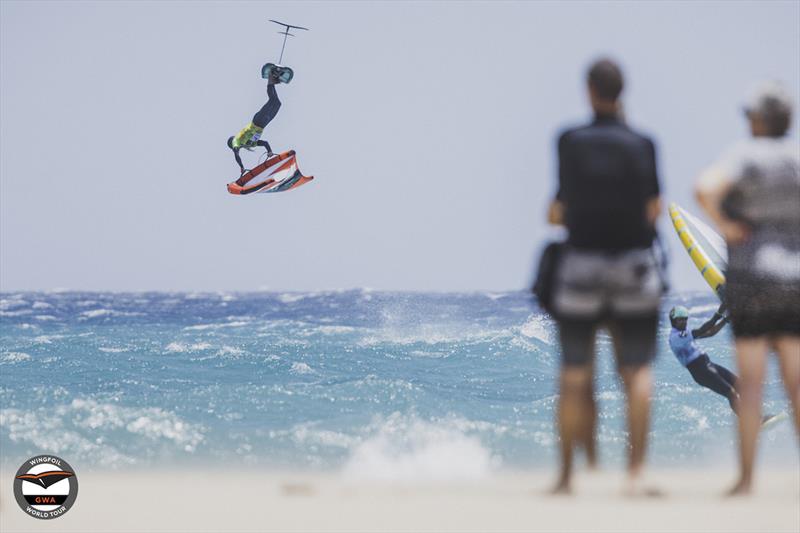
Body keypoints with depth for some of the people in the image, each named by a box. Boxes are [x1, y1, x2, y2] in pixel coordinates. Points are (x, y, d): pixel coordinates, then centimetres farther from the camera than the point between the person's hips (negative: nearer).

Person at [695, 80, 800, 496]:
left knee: (750, 382, -2)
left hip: (752, 278, -4)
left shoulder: (744, 155, -9)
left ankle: (746, 477, -2)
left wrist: (725, 225, -12)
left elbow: (704, 189, -28)